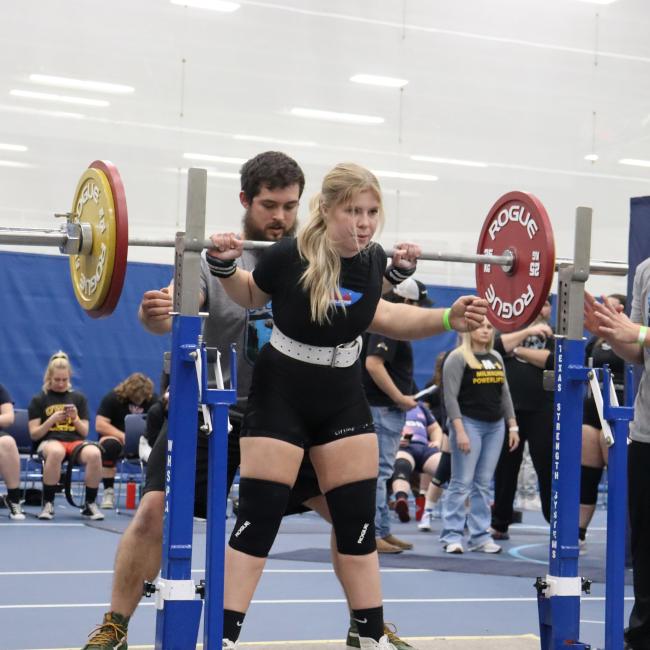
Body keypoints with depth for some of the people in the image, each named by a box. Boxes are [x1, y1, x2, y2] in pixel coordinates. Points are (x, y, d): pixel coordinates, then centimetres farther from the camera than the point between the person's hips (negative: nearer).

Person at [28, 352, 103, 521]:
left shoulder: (79, 398, 17)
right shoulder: (39, 400, 11)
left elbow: (84, 432, 13)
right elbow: (34, 434, 5)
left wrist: (75, 418, -6)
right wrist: (52, 420, -10)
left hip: (75, 441, 2)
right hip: (49, 441, -2)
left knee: (94, 453, -34)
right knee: (56, 452, -42)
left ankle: (90, 504, -16)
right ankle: (48, 504, -26)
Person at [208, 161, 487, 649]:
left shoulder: (373, 259, -8)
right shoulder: (290, 257, -22)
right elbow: (251, 296, -1)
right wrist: (224, 266, -20)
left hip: (343, 399, 5)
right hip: (280, 398, -4)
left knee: (358, 521, 7)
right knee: (258, 520, -6)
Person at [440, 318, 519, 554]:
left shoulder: (496, 357, 14)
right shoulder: (458, 358, -5)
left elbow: (505, 394, 17)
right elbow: (450, 397, -10)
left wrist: (513, 426, 11)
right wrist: (459, 431, -17)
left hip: (495, 426, 6)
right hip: (469, 423, -6)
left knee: (483, 484, 7)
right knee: (462, 483, -6)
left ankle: (480, 536, 10)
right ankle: (452, 536, -3)